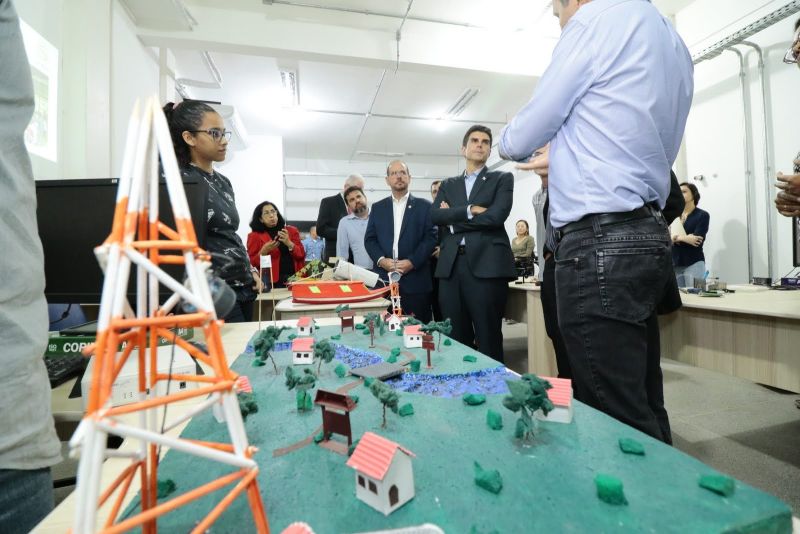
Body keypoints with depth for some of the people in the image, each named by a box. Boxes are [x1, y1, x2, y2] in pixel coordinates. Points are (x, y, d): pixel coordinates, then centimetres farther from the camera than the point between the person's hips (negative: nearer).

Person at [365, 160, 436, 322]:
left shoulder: (424, 206, 8)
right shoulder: (377, 207, 16)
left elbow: (431, 237, -1)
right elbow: (369, 239, 10)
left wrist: (412, 262, -13)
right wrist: (381, 260, -9)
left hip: (415, 280, -2)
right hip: (384, 279, 2)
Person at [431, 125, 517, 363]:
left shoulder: (502, 179, 11)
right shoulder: (448, 185, 20)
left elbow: (496, 216, -7)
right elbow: (434, 216, 2)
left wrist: (453, 220, 0)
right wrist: (470, 210, -9)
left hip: (487, 265, -3)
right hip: (451, 266, 3)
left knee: (488, 340, 0)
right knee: (455, 340, 7)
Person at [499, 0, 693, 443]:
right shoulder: (671, 41, 24)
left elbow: (519, 142, -1)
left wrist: (507, 142, 23)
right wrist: (564, 158, 37)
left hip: (599, 244, -10)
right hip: (644, 235, 10)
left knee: (616, 422, -2)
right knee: (643, 411, 17)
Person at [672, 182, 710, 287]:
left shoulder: (702, 215, 2)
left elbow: (697, 240, -12)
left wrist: (676, 238, -7)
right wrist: (685, 238, -13)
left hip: (694, 264, -3)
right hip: (674, 264, 3)